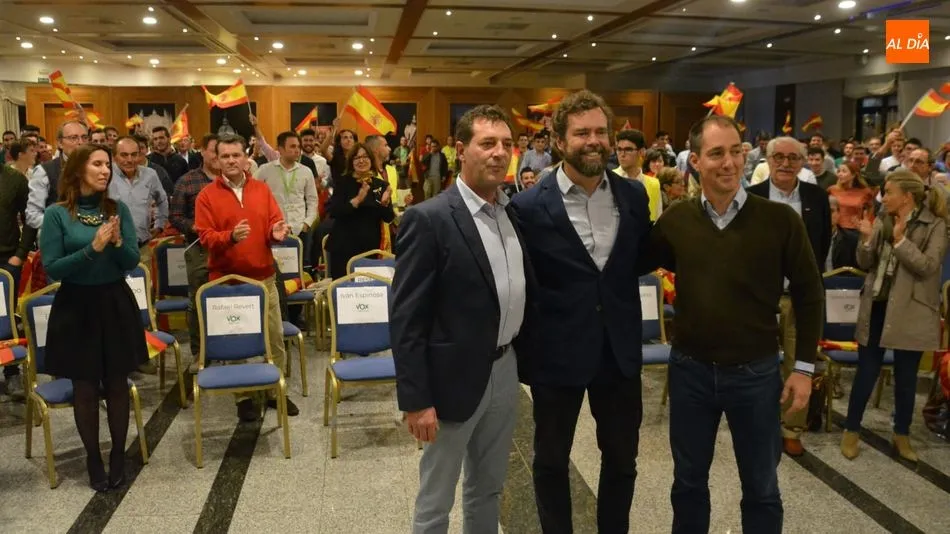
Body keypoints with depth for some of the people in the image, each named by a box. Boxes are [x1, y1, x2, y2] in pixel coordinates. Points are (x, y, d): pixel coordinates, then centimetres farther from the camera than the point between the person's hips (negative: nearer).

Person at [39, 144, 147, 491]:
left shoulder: (118, 209, 1)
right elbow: (51, 268, -12)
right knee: (85, 387, 8)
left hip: (115, 303, 2)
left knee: (117, 383, 10)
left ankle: (118, 455, 24)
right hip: (77, 307, -2)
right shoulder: (57, 214, -7)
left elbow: (133, 261, 0)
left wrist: (118, 243, -20)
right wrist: (92, 248, -22)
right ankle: (93, 459, 23)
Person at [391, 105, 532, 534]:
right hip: (456, 376, -6)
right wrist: (416, 399, -18)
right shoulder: (429, 220, -17)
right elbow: (405, 319, -17)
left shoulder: (515, 213, 4)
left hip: (506, 370, 6)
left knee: (489, 489, 23)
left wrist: (525, 358, 8)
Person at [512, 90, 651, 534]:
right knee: (552, 460, 15)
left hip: (620, 349, 4)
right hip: (557, 352, -3)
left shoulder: (633, 195, 0)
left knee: (622, 458, 18)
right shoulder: (530, 206, -12)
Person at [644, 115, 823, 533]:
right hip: (689, 369, 2)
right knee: (688, 481, 19)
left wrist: (804, 366, -3)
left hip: (756, 372, -1)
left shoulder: (780, 220, -10)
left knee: (761, 488, 16)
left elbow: (809, 294, -2)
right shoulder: (674, 221, -5)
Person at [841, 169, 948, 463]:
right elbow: (864, 263, 4)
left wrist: (901, 240, -23)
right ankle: (851, 430, 19)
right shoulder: (882, 222, 4)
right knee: (866, 372, 8)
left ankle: (902, 435, 27)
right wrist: (867, 239, -13)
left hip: (910, 312, -3)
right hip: (876, 307, 3)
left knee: (906, 376, 10)